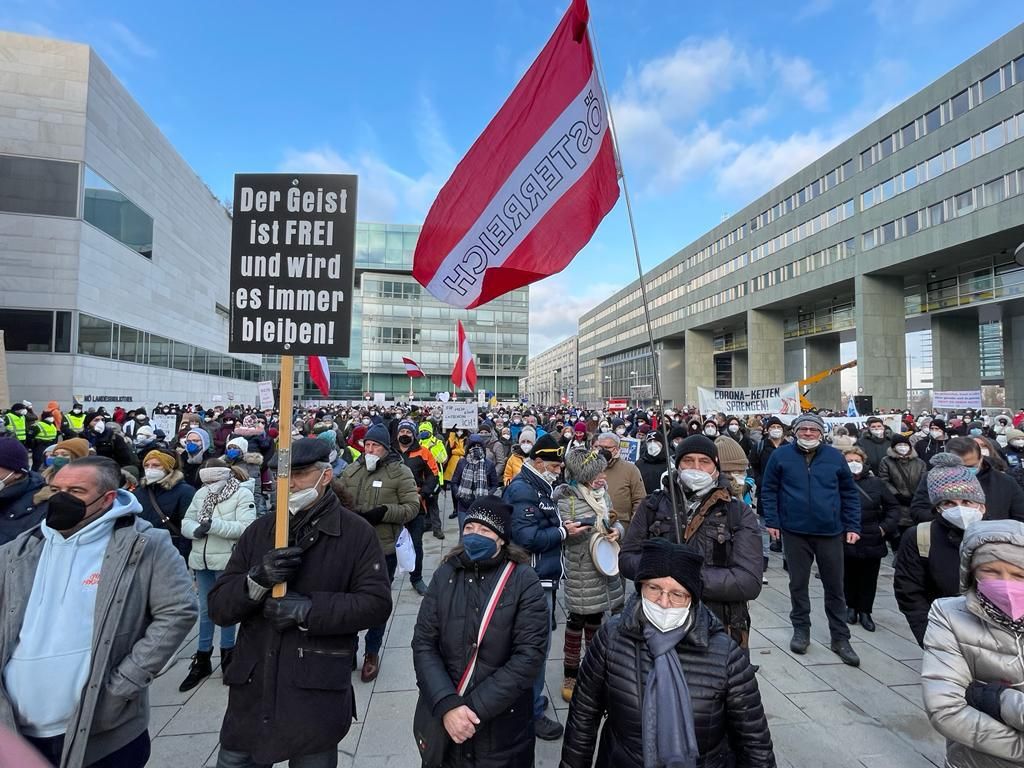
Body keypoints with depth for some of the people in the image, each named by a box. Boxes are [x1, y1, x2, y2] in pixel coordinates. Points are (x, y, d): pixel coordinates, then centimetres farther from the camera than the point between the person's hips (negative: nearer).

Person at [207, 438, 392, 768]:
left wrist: (307, 610, -21)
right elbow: (218, 607, 2)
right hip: (252, 689, 4)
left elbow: (377, 603, -12)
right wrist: (257, 580, -18)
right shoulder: (260, 530, 5)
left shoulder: (356, 532, -7)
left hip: (318, 695, -3)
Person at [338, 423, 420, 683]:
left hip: (384, 549, -3)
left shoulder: (400, 472, -8)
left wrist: (383, 512, -23)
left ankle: (372, 652, 33)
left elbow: (412, 507, -11)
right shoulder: (351, 470, 3)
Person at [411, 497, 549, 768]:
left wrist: (476, 708, -19)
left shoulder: (524, 580, -11)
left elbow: (529, 655, -16)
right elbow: (423, 643, -5)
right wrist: (447, 704, -17)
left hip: (504, 727, -2)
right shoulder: (446, 575, -2)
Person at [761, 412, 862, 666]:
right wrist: (772, 521, -5)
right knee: (798, 584, 11)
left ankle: (840, 638, 23)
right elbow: (769, 490, 1)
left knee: (835, 586, 10)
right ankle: (801, 630, 27)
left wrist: (852, 526, 2)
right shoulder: (781, 455, -4)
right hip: (795, 531, -1)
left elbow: (850, 493, 7)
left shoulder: (835, 457, 1)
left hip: (830, 532, 1)